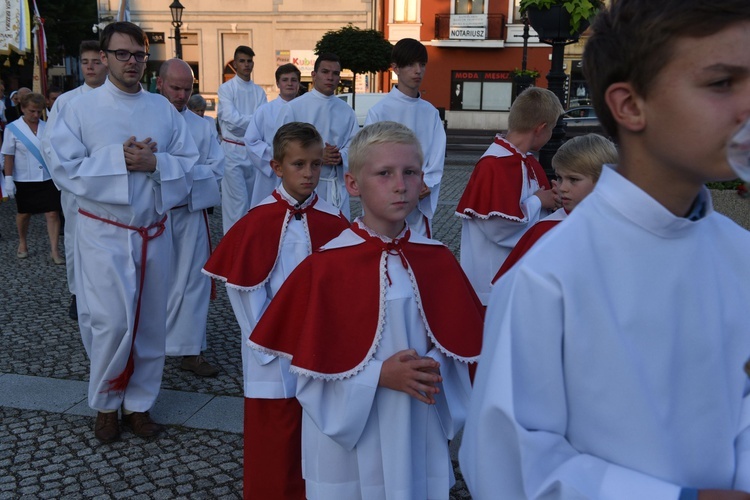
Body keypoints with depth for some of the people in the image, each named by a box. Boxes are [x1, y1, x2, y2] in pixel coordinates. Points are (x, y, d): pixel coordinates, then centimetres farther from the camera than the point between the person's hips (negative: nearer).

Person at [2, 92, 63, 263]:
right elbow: (8, 156, -5)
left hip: (48, 178, 1)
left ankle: (54, 251, -2)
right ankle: (22, 244, 38)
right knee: (24, 213, 15)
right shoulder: (13, 128, -5)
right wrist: (8, 179, -9)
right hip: (24, 180, -1)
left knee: (53, 213, -6)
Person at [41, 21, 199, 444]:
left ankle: (140, 404, 25)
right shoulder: (81, 109, -2)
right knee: (111, 323, -5)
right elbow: (65, 168, -10)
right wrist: (118, 159, -18)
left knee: (150, 321, 9)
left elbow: (189, 165, 3)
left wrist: (154, 162, -16)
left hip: (154, 231, 3)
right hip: (105, 232, -3)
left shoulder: (164, 110, 6)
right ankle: (105, 404, 19)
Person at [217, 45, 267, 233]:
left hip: (254, 150, 5)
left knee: (251, 200, 11)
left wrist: (243, 122, -18)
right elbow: (231, 120, -13)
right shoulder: (226, 88, -3)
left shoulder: (259, 91, 9)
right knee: (238, 201, -8)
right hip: (233, 150, -5)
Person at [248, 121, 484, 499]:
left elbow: (459, 339, 4)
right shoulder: (326, 266, -14)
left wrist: (435, 370, -15)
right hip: (348, 435, -3)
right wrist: (379, 375, -21)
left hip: (419, 433, 3)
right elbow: (310, 363, -11)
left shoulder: (437, 259, -4)